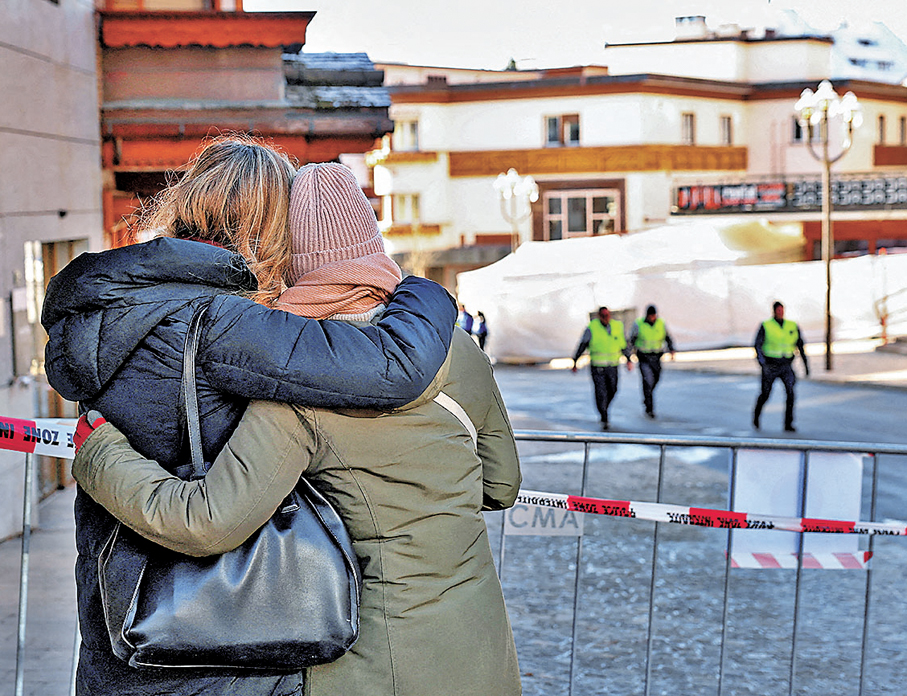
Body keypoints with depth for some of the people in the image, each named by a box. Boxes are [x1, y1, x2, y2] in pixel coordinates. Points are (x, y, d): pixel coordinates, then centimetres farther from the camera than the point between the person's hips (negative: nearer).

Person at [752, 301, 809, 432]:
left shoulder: (793, 326, 6)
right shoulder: (766, 326, -3)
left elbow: (800, 345, 14)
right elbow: (758, 344, -9)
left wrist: (806, 363, 12)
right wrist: (761, 359, -27)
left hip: (786, 366, 2)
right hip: (770, 365, -2)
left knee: (790, 392, -15)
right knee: (765, 394, 6)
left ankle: (788, 424, -11)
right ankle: (756, 417, 34)